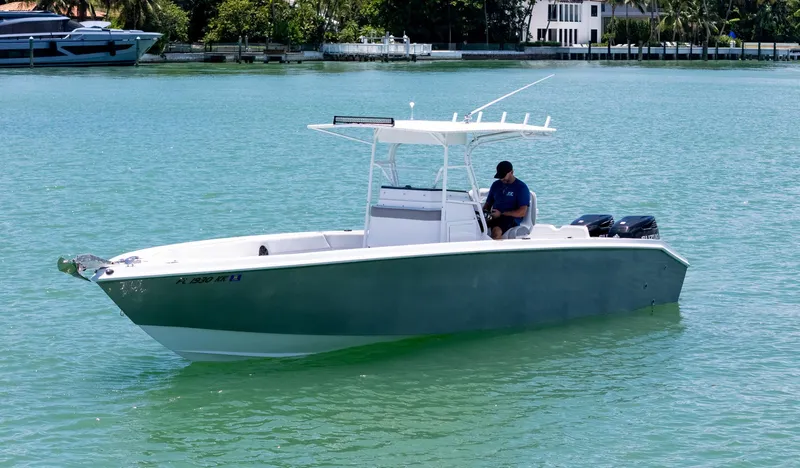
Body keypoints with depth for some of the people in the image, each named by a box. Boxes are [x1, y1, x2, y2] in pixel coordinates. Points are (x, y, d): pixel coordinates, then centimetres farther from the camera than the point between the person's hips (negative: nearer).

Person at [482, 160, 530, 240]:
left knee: (496, 231, -39)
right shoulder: (496, 185, 20)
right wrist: (485, 211, 2)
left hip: (511, 219, -6)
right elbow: (488, 203, 28)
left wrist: (501, 214, -15)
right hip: (494, 218, 6)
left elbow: (522, 212, -8)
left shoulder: (521, 187, 0)